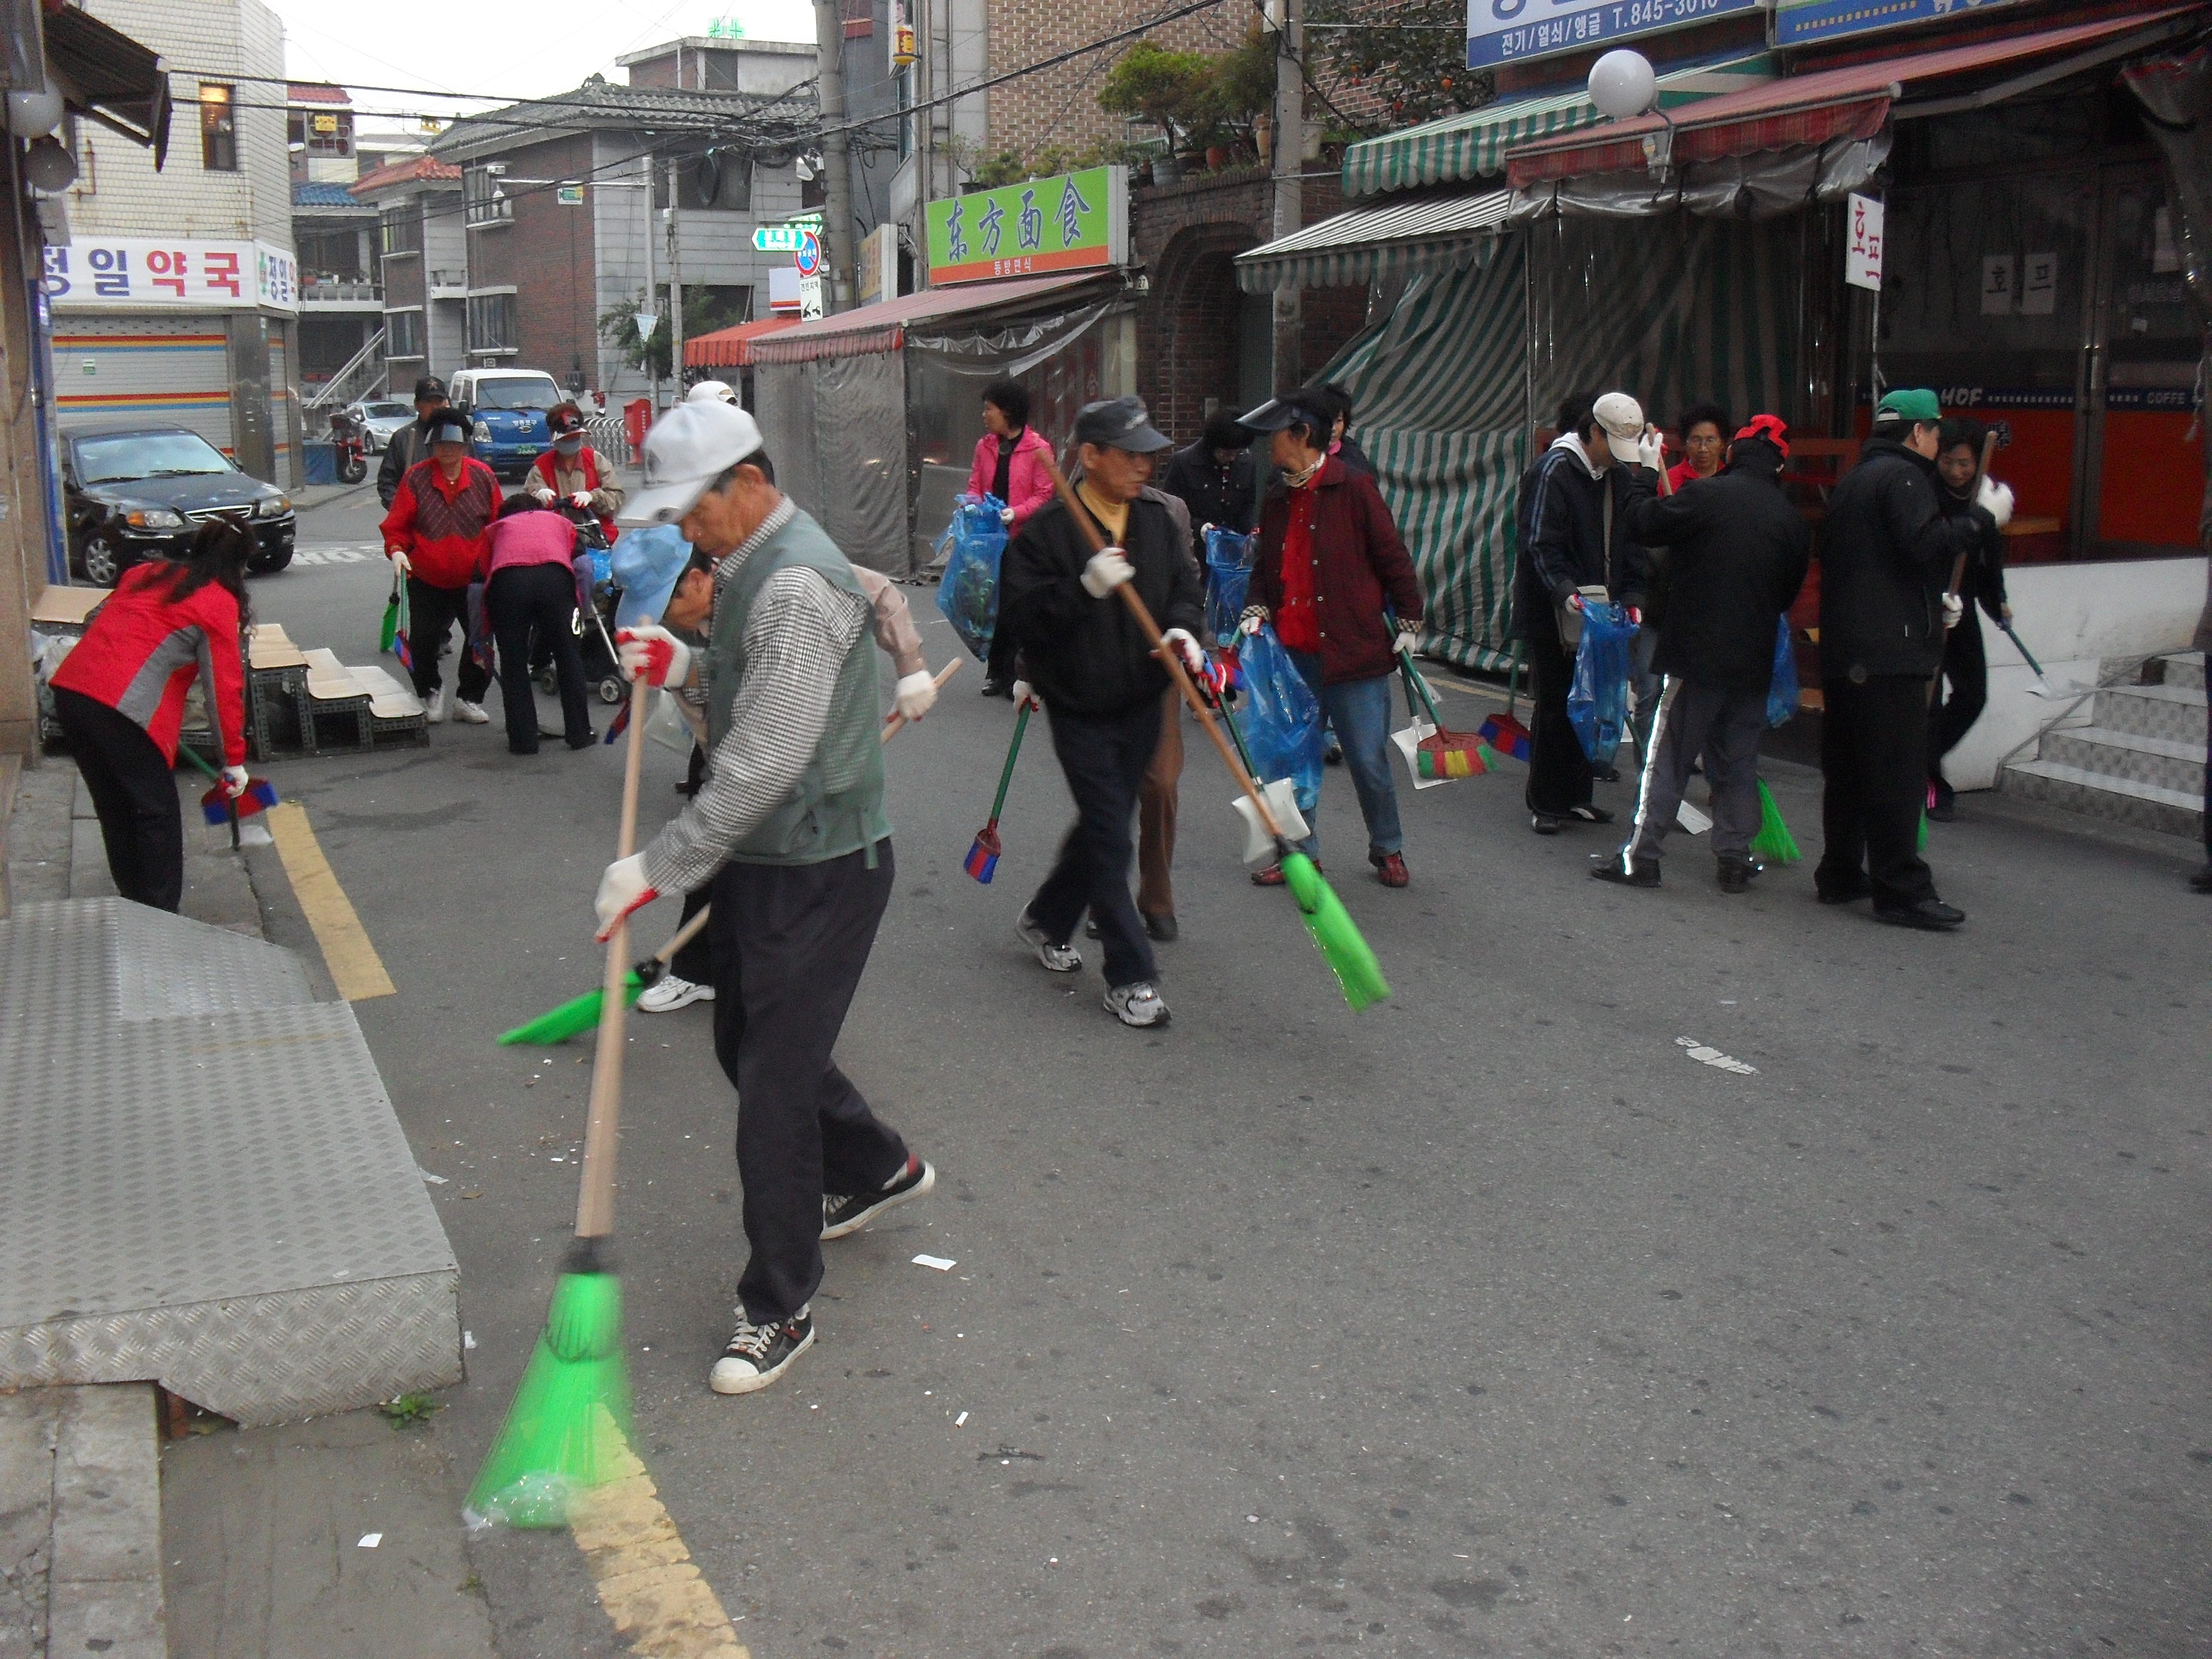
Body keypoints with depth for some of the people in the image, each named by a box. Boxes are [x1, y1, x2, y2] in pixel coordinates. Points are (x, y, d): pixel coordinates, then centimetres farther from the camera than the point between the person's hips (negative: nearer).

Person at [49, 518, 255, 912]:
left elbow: (96, 622, 26)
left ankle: (135, 906, 30)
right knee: (157, 815, 6)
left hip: (70, 690, 7)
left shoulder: (145, 573, 21)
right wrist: (234, 760, 6)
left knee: (114, 807, 19)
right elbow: (224, 688, 0)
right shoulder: (220, 602, 1)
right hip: (123, 709, -7)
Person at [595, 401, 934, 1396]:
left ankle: (779, 1309, 9)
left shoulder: (797, 584, -23)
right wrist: (684, 666, 3)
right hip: (762, 860, 10)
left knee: (774, 1078, -4)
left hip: (818, 869, -10)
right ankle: (875, 1169, 45)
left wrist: (658, 867, -25)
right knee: (747, 1044, 22)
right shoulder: (747, 567, 9)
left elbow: (765, 761, -29)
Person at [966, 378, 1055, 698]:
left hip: (1023, 539, -5)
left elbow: (1044, 494, -8)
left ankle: (1017, 674, 3)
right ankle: (996, 673, 15)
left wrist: (1016, 513, -22)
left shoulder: (1038, 448, -6)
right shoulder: (985, 446, 11)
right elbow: (975, 486, 15)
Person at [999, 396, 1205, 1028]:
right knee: (1109, 837, -5)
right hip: (1080, 710, -6)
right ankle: (1130, 977, 2)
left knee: (1103, 825, 18)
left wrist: (1183, 626, -11)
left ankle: (1046, 920, 41)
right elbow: (1019, 614, -18)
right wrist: (1084, 588, -30)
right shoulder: (1045, 530, -14)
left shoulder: (1157, 519, 4)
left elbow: (1186, 584, 11)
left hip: (1141, 704, 6)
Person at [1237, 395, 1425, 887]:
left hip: (1353, 653, -5)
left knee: (1369, 762, 1)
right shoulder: (1277, 503, 13)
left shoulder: (1353, 489, -6)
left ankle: (1388, 850, 21)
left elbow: (1392, 558, -3)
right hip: (1292, 655, 6)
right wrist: (1258, 610, 4)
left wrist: (1408, 623, -4)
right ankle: (1301, 853, 22)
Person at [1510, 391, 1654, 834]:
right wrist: (1565, 590, -30)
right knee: (1556, 706, -2)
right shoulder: (1554, 469, -12)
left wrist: (1632, 596, -2)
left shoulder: (1620, 476, 10)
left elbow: (1630, 543, 12)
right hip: (1552, 614, -7)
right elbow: (1541, 544, -17)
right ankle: (1545, 804, 8)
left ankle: (1576, 796, 23)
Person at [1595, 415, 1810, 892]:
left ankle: (1639, 856, 2)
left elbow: (1645, 525, -6)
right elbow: (1790, 592, 13)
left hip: (1695, 654, -4)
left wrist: (1642, 477, 9)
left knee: (1667, 756, 1)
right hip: (1753, 659, 4)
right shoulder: (1792, 519, 4)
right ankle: (1734, 858, 14)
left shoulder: (1706, 494, -12)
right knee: (1738, 761, 12)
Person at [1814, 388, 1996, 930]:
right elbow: (1928, 545, -22)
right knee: (1898, 771, -9)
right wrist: (1981, 515, -10)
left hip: (1843, 653, 10)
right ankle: (1901, 890, -9)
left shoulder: (1853, 480, 21)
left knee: (1847, 766, 14)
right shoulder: (1902, 476, -8)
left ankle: (1841, 874, 20)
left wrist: (1934, 602, 21)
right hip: (1890, 652, -10)